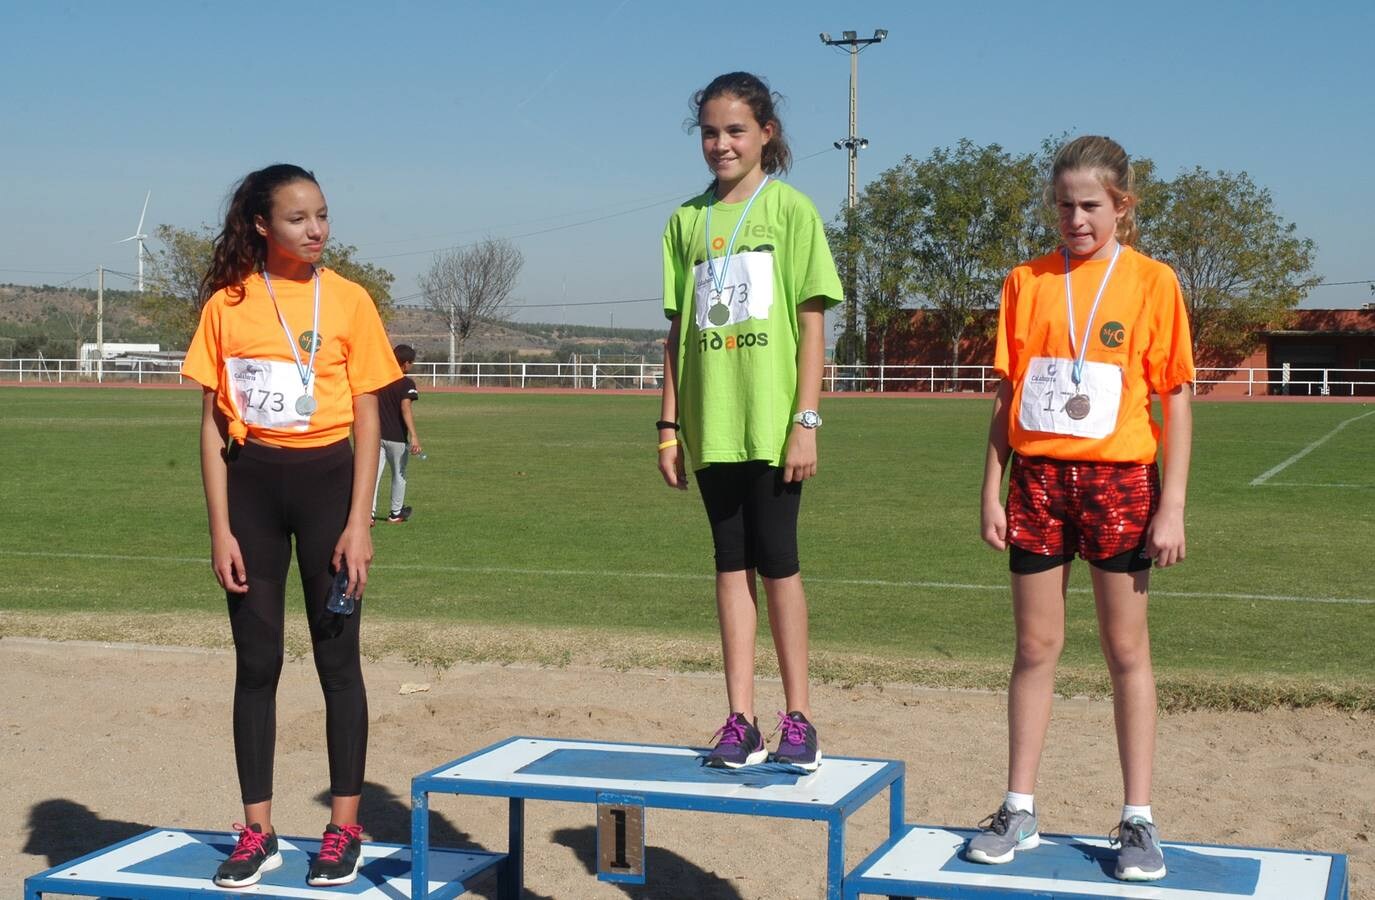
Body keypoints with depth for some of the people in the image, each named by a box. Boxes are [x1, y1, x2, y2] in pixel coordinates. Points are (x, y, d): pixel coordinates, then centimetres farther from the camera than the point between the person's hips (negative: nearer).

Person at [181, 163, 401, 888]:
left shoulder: (348, 301, 0)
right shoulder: (227, 304, 2)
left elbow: (367, 420, 0)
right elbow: (213, 422, 3)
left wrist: (358, 522, -7)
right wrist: (221, 529, -3)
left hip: (325, 479, -1)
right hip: (250, 482, 1)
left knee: (338, 657, 3)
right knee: (256, 660, 6)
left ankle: (344, 828, 12)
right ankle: (257, 833, 15)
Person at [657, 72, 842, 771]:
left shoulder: (790, 209, -1)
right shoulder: (688, 219, 11)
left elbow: (811, 321, -4)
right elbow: (679, 328, 11)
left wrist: (806, 422, -10)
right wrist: (669, 424, 6)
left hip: (772, 422, -4)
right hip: (711, 423, 4)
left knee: (776, 563, 0)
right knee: (731, 565, 6)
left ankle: (798, 718, 10)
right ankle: (740, 720, 10)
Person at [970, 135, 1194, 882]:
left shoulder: (1151, 281, -1)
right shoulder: (1026, 282, 6)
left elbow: (1176, 400, -1)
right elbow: (1006, 396, 7)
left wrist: (1172, 507, -6)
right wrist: (992, 490, 2)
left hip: (1118, 479, -2)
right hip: (1037, 477, 2)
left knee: (1126, 647, 5)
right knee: (1035, 646, 7)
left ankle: (1138, 820, 13)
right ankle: (1019, 810, 16)